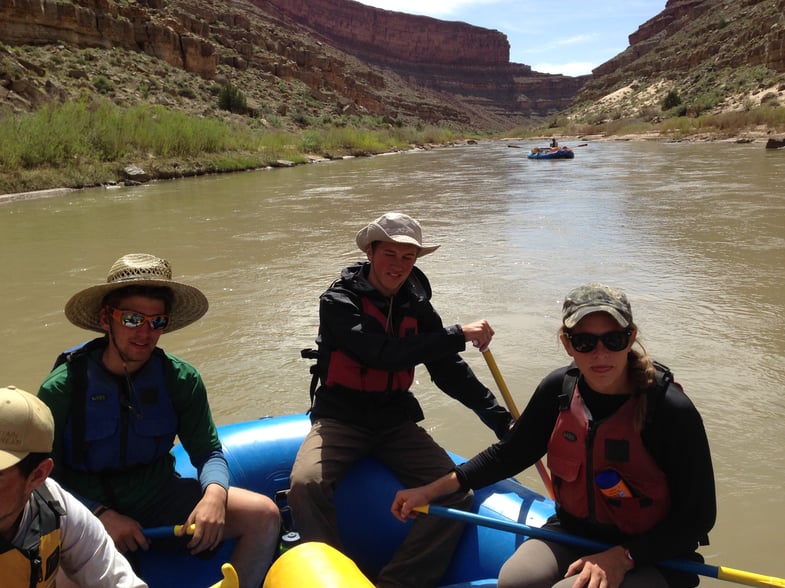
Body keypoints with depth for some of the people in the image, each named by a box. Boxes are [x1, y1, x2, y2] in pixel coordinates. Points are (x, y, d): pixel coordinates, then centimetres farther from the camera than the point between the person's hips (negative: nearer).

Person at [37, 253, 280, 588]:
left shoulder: (180, 379, -6)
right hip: (89, 507, -2)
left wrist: (215, 493, -22)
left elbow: (208, 452, 0)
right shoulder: (61, 388, -12)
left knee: (264, 515, -16)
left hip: (158, 495, 2)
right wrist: (102, 515, -22)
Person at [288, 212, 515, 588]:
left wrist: (502, 421, -2)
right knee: (305, 484, -31)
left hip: (396, 421, 4)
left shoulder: (417, 307, 6)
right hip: (340, 418, -3)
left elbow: (450, 372, 7)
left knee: (457, 494, -18)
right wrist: (458, 335, -22)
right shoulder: (339, 302, -9)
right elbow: (384, 355, -24)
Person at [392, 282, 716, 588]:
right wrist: (429, 491, 3)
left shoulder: (673, 411, -21)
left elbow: (699, 516, -12)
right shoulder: (559, 389, -7)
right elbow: (507, 454, 6)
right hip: (572, 533, 4)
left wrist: (622, 557, -22)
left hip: (650, 559, -3)